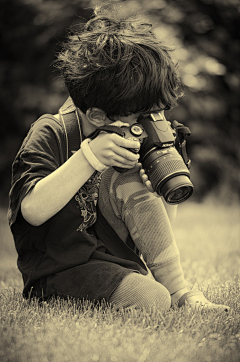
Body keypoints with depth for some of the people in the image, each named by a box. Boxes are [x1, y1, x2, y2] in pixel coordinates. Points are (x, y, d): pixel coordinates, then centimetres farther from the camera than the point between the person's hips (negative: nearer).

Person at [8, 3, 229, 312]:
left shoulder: (130, 141, 1)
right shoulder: (50, 134, -15)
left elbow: (157, 231, 5)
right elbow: (33, 212, -31)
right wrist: (89, 157, -37)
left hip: (114, 256, 6)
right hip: (57, 273, -6)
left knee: (128, 182, -21)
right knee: (150, 299, -34)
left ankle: (181, 291, -15)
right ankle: (178, 295, 0)